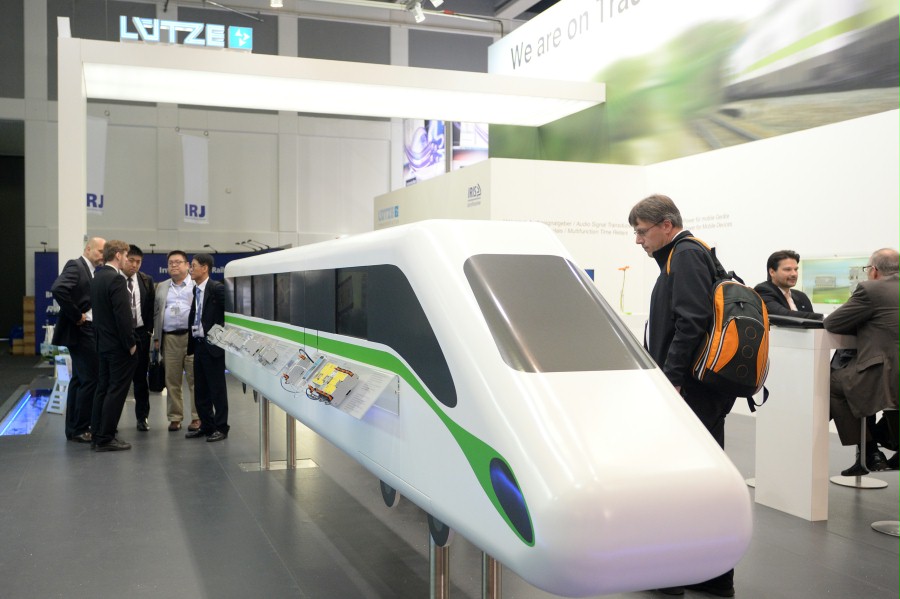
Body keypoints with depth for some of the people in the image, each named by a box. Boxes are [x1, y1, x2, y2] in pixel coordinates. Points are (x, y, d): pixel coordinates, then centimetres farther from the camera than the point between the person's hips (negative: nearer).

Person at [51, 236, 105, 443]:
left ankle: (73, 428, 21)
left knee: (79, 379, 13)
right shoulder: (75, 266, -12)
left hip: (87, 331, 10)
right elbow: (58, 289, -28)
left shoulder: (90, 271, 16)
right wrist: (76, 315, -21)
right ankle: (80, 429, 1)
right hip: (81, 331, -10)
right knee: (90, 379, -8)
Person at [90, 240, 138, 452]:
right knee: (116, 391, -4)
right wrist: (131, 343, -14)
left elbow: (99, 309, 15)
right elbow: (123, 315, -22)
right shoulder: (116, 279, -18)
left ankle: (98, 435, 18)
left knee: (103, 389, 13)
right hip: (119, 345, -9)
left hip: (103, 343, 9)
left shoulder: (97, 278, 11)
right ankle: (105, 438, -1)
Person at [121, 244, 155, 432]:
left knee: (140, 377, 8)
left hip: (140, 334, 3)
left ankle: (142, 417, 17)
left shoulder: (147, 281, 6)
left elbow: (151, 308, 9)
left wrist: (149, 330, 2)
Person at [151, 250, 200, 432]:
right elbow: (156, 313, 17)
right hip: (169, 339, 4)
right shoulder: (161, 287, 18)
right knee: (172, 380, 5)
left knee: (195, 378, -3)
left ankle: (197, 417, 4)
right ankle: (175, 417, 12)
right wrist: (156, 338, 10)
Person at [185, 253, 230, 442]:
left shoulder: (217, 288, -12)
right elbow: (195, 317, 14)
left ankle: (221, 427, 10)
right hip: (198, 345, 8)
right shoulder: (195, 290, 12)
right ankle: (206, 425, 24)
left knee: (217, 389, 1)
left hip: (213, 345, -8)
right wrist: (190, 344, 9)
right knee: (200, 389, 13)